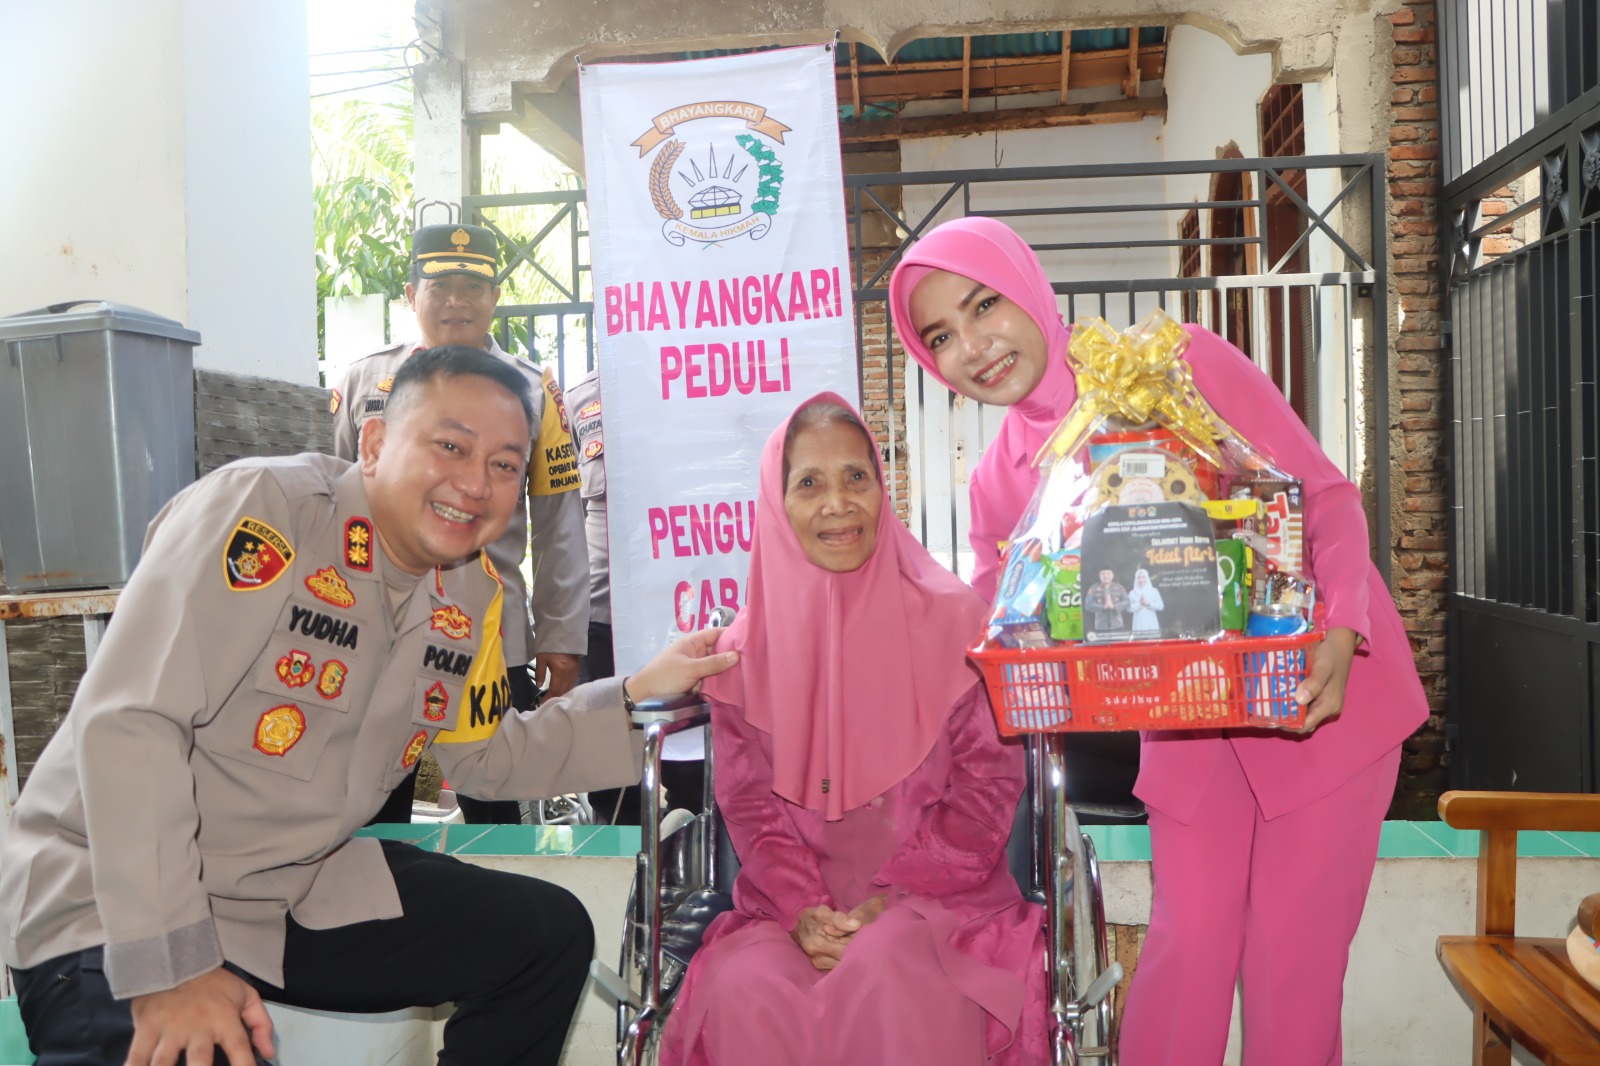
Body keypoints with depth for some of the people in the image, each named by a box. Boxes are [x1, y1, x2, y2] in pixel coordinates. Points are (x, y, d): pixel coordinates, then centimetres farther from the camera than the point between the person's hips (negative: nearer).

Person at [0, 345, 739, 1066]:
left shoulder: (472, 591, 0)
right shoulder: (258, 512, -22)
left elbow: (489, 757, 10)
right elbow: (129, 725, -26)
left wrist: (639, 694, -2)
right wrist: (172, 964, -27)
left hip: (303, 890, 7)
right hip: (110, 907, -6)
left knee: (550, 935, 2)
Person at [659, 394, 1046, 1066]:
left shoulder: (952, 619, -1)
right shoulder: (747, 646, 5)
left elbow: (989, 781, -1)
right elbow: (748, 799, 5)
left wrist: (895, 897, -10)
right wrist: (802, 909, -12)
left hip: (936, 892, -2)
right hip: (796, 902, 3)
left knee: (888, 974, -34)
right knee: (739, 991, -26)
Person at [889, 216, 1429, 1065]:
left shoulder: (1180, 363, -15)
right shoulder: (999, 482, -3)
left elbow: (1327, 496, -14)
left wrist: (1338, 631, -28)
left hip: (1323, 685, -3)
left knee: (1294, 948, 3)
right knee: (1187, 939, 5)